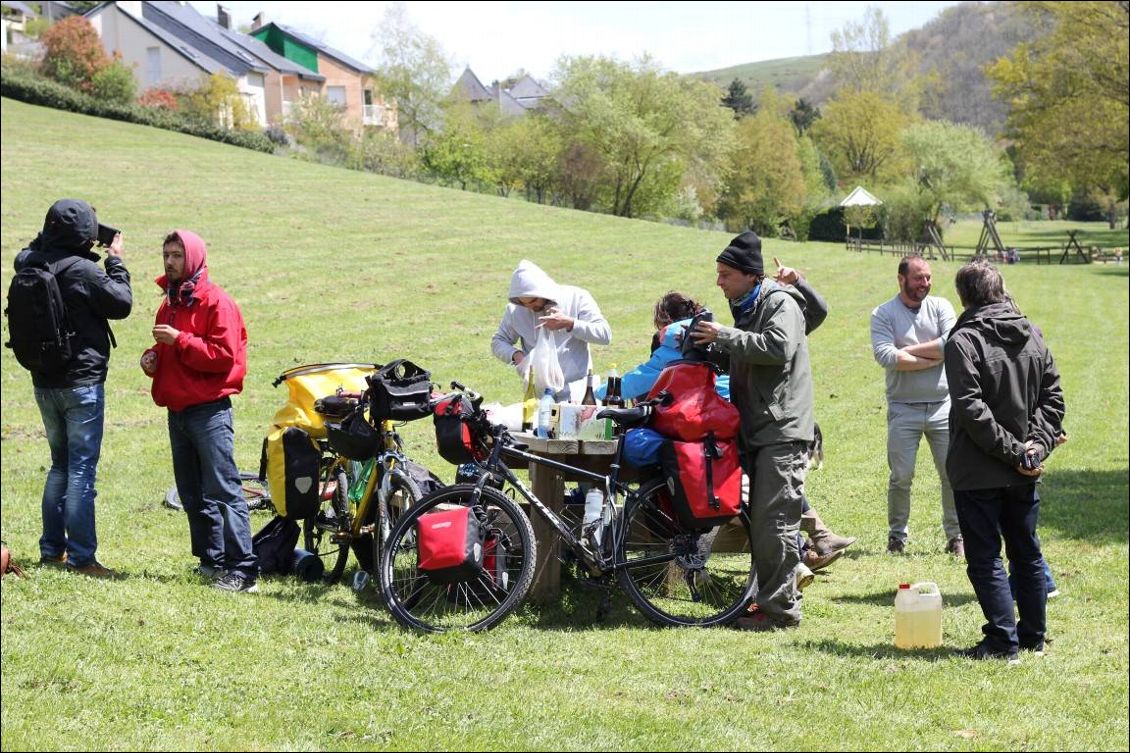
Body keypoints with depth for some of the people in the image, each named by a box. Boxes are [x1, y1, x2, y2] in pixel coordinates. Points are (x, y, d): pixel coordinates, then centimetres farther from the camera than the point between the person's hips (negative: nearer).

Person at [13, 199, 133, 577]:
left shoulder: (29, 265, -1)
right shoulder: (83, 271, -20)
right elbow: (121, 304, -8)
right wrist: (115, 262, 2)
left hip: (44, 382, 7)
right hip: (82, 383, -7)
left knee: (60, 464, 20)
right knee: (82, 468, -2)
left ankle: (52, 549, 24)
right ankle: (81, 557, -1)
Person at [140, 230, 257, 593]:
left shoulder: (215, 302, -9)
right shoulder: (170, 303, 17)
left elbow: (224, 356, -17)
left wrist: (179, 340, -20)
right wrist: (152, 357, 6)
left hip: (209, 410, -9)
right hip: (178, 409, 9)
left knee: (223, 490, -11)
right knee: (192, 492, 11)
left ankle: (242, 569, -12)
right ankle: (212, 560, 18)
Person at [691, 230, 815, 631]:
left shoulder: (780, 303, -8)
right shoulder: (746, 308, 22)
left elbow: (778, 347, -26)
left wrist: (725, 336, -20)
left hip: (782, 430, -10)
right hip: (758, 431, 10)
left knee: (775, 520, -11)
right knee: (760, 519, 11)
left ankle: (781, 608, -8)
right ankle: (771, 599, 17)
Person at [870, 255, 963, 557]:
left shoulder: (940, 307, 7)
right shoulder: (883, 314, 0)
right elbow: (886, 356, -15)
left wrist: (908, 351, -10)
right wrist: (933, 359, -11)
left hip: (943, 405, 2)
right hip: (903, 408, -2)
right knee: (901, 477, -1)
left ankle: (956, 536, 14)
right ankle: (897, 534, 15)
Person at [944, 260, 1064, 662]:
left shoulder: (964, 342, -14)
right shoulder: (1032, 336, 7)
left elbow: (971, 409, -21)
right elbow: (1053, 396, 6)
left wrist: (1013, 450, -16)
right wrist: (1036, 444, -1)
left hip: (978, 473, -6)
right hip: (1023, 475, 6)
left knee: (985, 558, 0)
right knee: (1027, 553, 16)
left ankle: (1003, 641, -3)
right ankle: (1033, 636, 23)